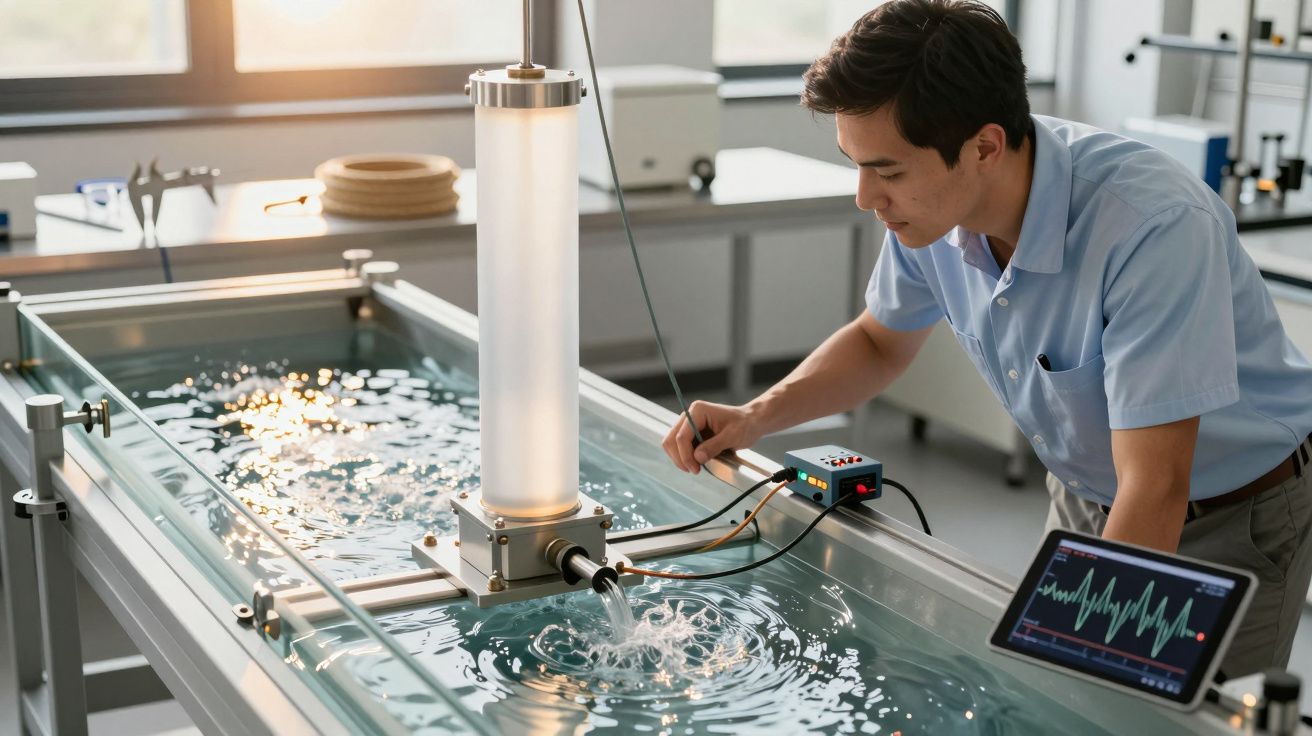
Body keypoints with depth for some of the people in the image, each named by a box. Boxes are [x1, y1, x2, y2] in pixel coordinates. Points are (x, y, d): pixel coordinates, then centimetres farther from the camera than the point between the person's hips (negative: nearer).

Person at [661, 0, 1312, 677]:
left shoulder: (1153, 227, -36)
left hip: (1234, 520, -5)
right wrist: (755, 418, -8)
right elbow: (880, 342, 7)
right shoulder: (930, 207, -14)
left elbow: (1155, 490, -37)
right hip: (1084, 501, 6)